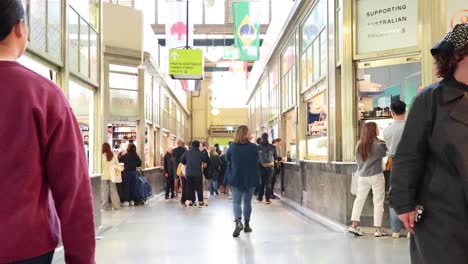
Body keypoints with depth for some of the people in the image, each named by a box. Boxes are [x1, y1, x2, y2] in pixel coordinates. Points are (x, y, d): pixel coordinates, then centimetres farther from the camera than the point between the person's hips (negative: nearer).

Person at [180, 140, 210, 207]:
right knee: (199, 188, 7)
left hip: (188, 173, 2)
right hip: (198, 173, -2)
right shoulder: (201, 153, -5)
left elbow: (181, 160, 9)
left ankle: (191, 201, 12)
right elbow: (208, 161, 2)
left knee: (190, 187, 12)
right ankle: (200, 202, 10)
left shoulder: (187, 152, 2)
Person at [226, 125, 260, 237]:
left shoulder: (232, 147, -8)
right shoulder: (253, 147, -11)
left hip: (236, 178, 0)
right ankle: (247, 225, 22)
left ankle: (238, 221, -21)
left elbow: (227, 159, 8)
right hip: (251, 179, 0)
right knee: (247, 202, 14)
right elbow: (257, 161, 2)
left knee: (236, 202, 3)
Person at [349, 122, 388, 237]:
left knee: (359, 199, 12)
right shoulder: (379, 145, -14)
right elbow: (386, 152, 1)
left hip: (362, 176, 5)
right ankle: (378, 229, 6)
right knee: (378, 201, 4)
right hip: (376, 176, -4)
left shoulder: (359, 145, 0)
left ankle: (354, 225, 8)